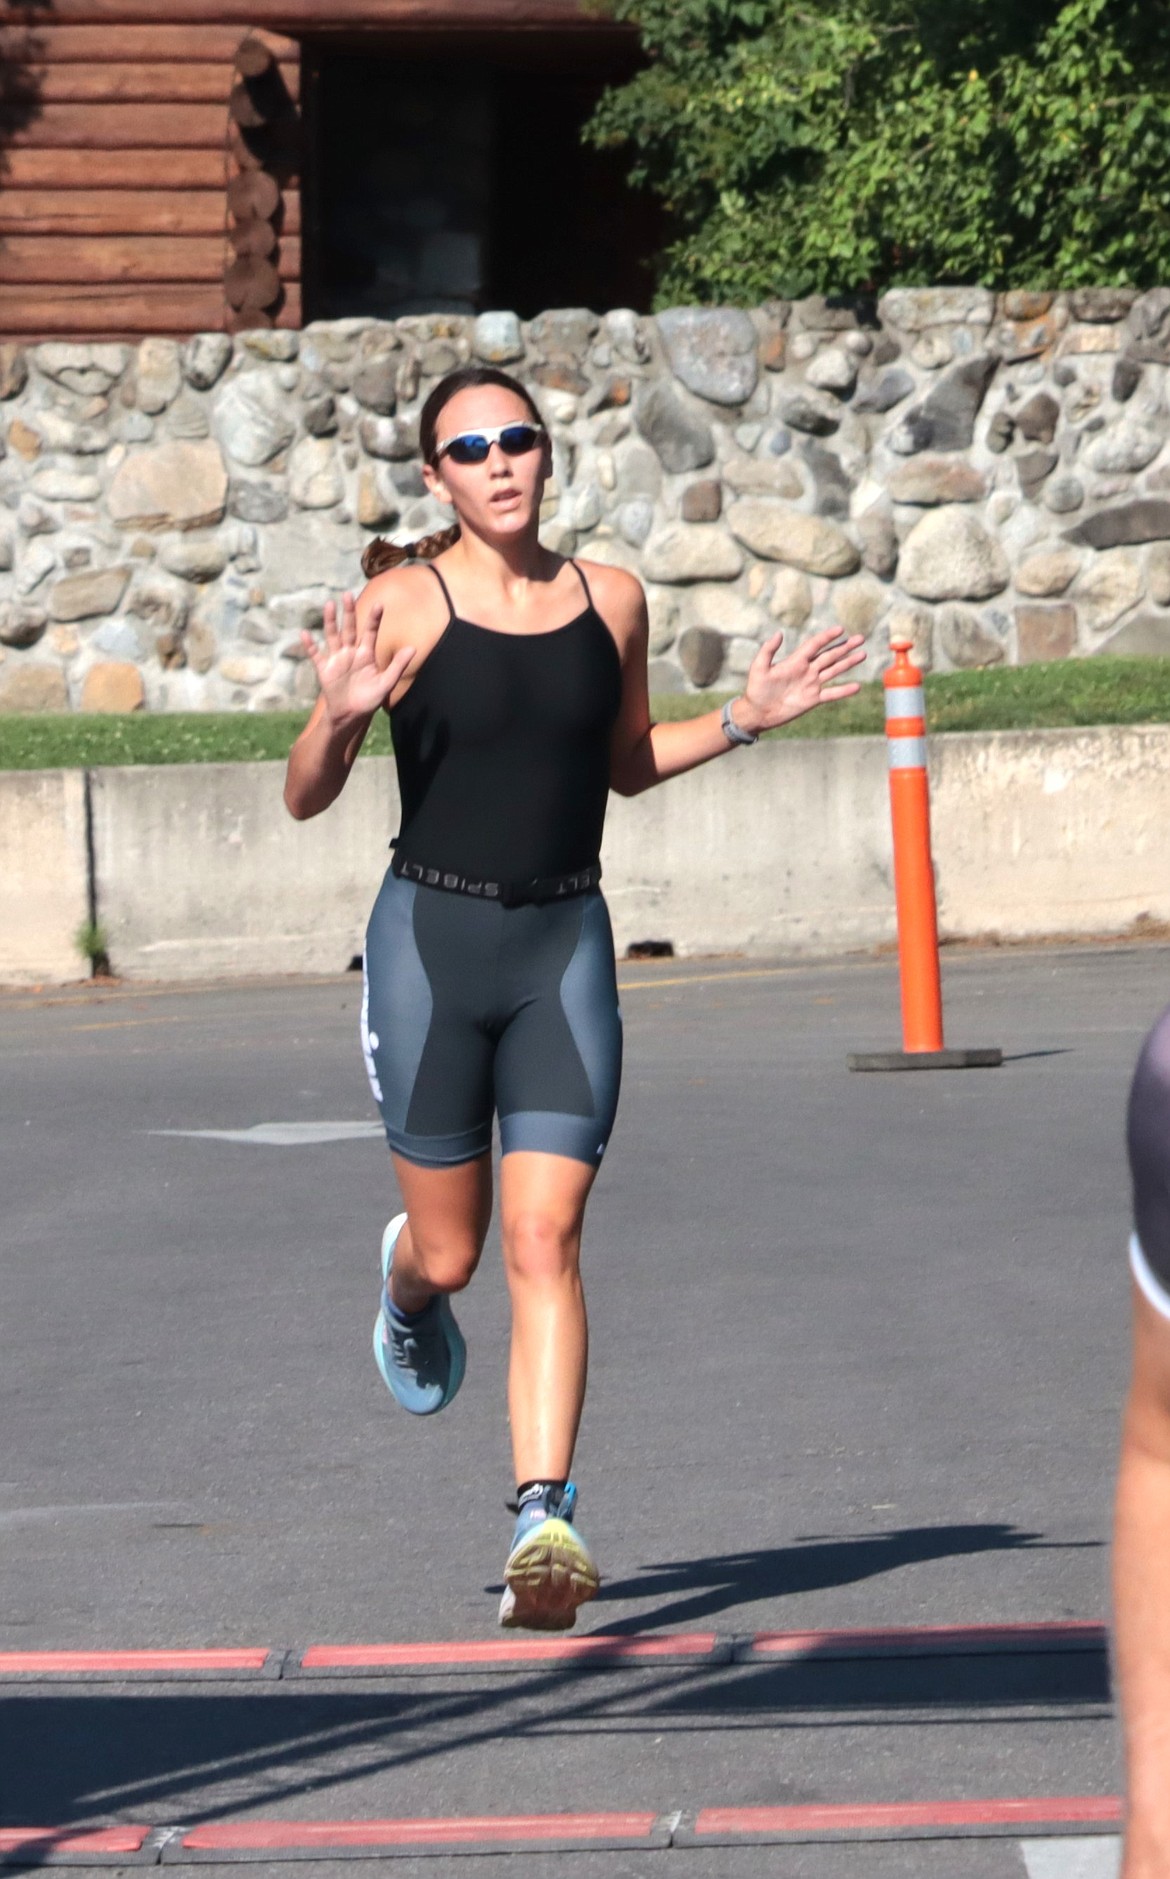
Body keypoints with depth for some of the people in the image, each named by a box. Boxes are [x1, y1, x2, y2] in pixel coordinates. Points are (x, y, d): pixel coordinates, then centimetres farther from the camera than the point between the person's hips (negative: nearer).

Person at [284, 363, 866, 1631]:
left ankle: (543, 1518, -14)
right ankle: (409, 1288, 46)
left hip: (565, 944, 2)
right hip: (432, 939, -2)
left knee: (544, 1244, -10)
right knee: (451, 1249, 8)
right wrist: (338, 715, -25)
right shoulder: (402, 605, -6)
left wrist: (746, 717, 9)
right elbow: (306, 799, -5)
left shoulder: (610, 601, 5)